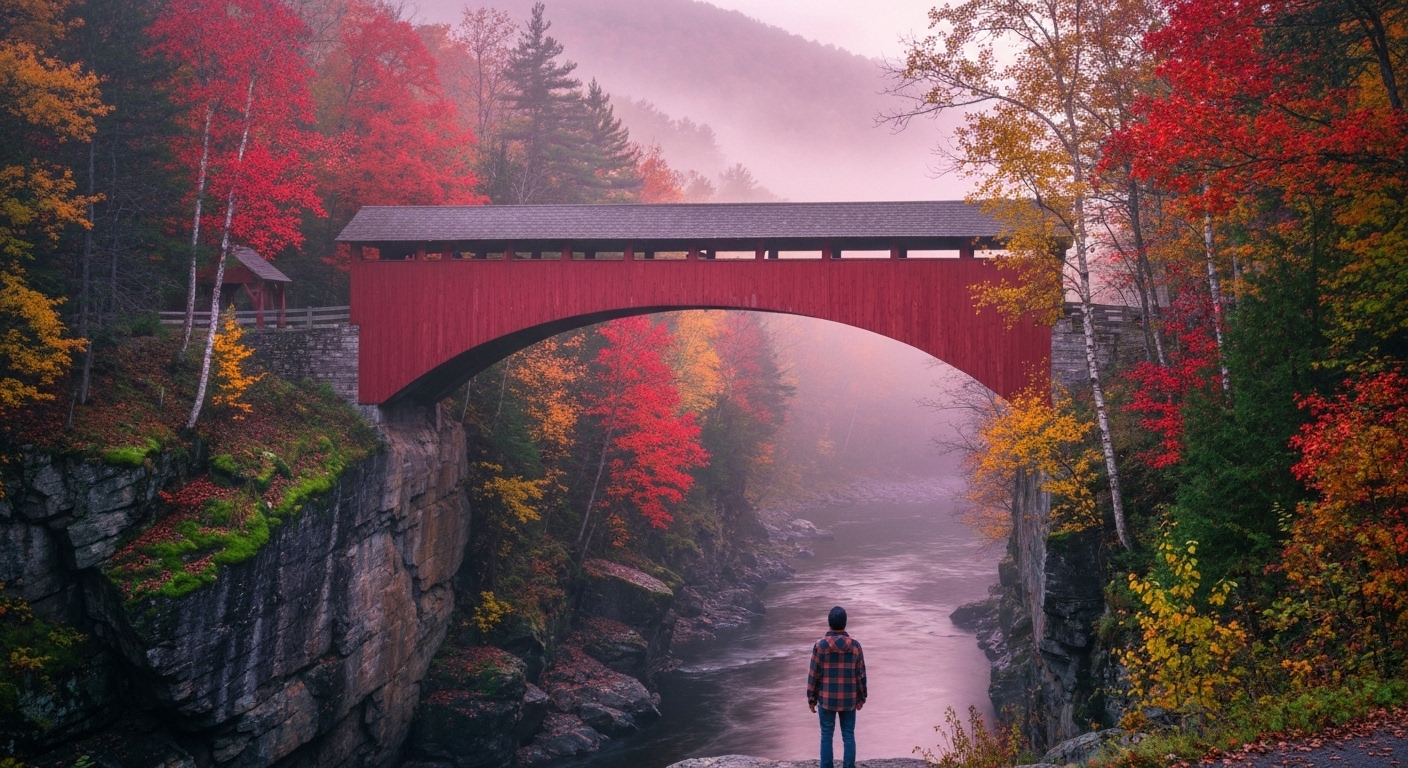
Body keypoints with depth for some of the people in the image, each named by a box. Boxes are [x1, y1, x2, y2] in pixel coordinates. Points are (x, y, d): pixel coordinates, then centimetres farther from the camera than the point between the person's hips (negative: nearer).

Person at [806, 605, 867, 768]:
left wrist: (811, 698, 3)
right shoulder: (855, 645, -6)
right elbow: (861, 674, 0)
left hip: (826, 699, -1)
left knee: (826, 736, 7)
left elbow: (814, 674, -7)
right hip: (848, 700, 1)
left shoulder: (820, 645, -11)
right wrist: (861, 698, 11)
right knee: (848, 736, 8)